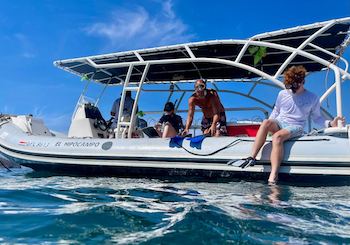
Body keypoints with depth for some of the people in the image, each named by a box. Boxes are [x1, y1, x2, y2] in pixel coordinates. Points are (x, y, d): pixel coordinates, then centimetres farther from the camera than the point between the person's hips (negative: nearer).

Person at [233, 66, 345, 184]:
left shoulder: (312, 98, 6)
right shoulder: (282, 94, 11)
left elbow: (316, 117, 13)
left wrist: (330, 123, -5)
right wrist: (270, 126, 11)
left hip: (295, 127, -3)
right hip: (278, 123, 3)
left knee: (277, 137, -38)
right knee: (266, 122, -35)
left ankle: (273, 177, -45)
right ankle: (252, 158, -36)